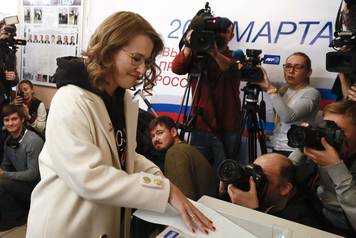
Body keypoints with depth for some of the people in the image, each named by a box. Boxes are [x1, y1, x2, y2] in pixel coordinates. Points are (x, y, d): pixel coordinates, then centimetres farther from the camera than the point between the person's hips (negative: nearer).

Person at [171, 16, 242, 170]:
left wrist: (215, 54, -35)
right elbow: (176, 68, -8)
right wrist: (189, 47, -24)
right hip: (201, 127, 1)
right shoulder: (198, 55, 9)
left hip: (228, 129, 0)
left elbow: (232, 70, -17)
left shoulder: (235, 58, 7)